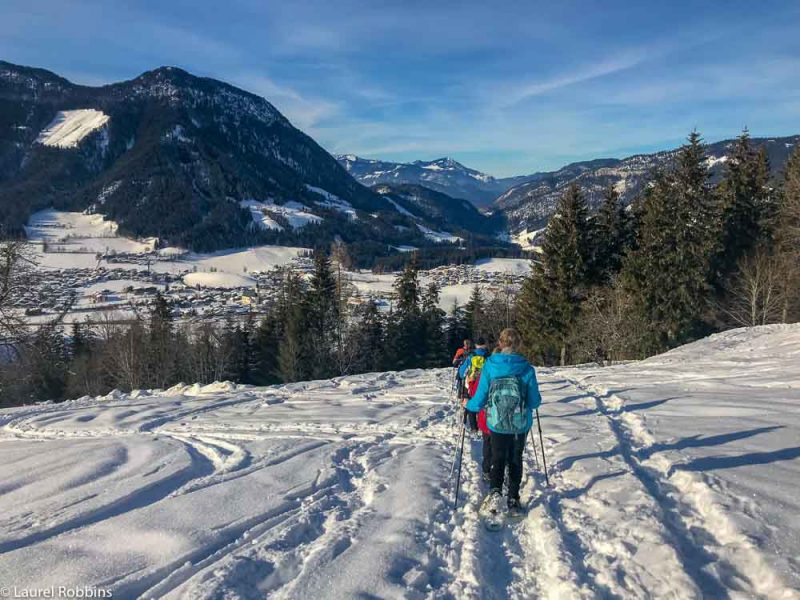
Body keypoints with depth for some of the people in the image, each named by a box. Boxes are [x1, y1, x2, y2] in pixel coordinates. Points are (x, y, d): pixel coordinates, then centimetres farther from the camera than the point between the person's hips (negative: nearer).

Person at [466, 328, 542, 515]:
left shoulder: (489, 366, -11)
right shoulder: (527, 368, -10)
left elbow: (480, 398, -7)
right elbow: (534, 402, -4)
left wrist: (469, 404, 14)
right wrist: (536, 399, 20)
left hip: (497, 423, -1)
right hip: (521, 424, 1)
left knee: (498, 459, 13)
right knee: (515, 460, 18)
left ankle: (495, 492, -9)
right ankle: (513, 499, 20)